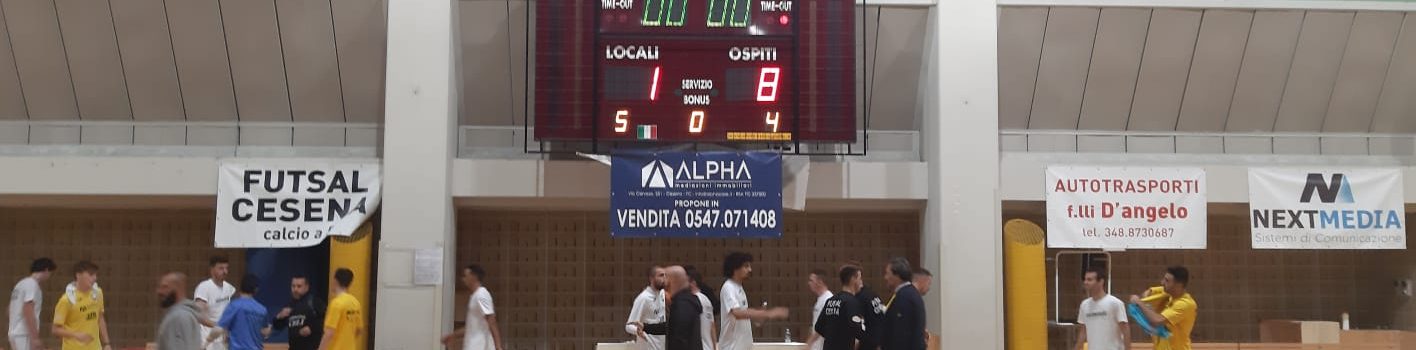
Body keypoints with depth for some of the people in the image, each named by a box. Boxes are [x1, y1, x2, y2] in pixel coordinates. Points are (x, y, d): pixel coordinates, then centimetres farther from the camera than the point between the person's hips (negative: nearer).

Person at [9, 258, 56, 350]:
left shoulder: (22, 283, 18)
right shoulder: (32, 284, -11)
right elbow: (28, 312, -19)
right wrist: (35, 338, -20)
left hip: (16, 333, 10)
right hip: (24, 335, -10)